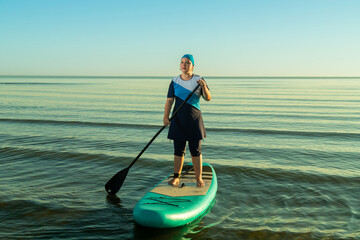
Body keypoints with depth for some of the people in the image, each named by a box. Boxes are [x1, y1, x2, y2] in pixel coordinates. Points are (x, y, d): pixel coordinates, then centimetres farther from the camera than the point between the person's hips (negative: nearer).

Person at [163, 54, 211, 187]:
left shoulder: (199, 80, 1)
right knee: (178, 150, 6)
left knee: (196, 151, 3)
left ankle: (199, 178, 13)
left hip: (194, 121, -1)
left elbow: (208, 98, -3)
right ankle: (176, 177, 16)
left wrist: (204, 87, -23)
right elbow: (169, 100, 0)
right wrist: (166, 116, -13)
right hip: (178, 121, 1)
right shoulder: (175, 82, 4)